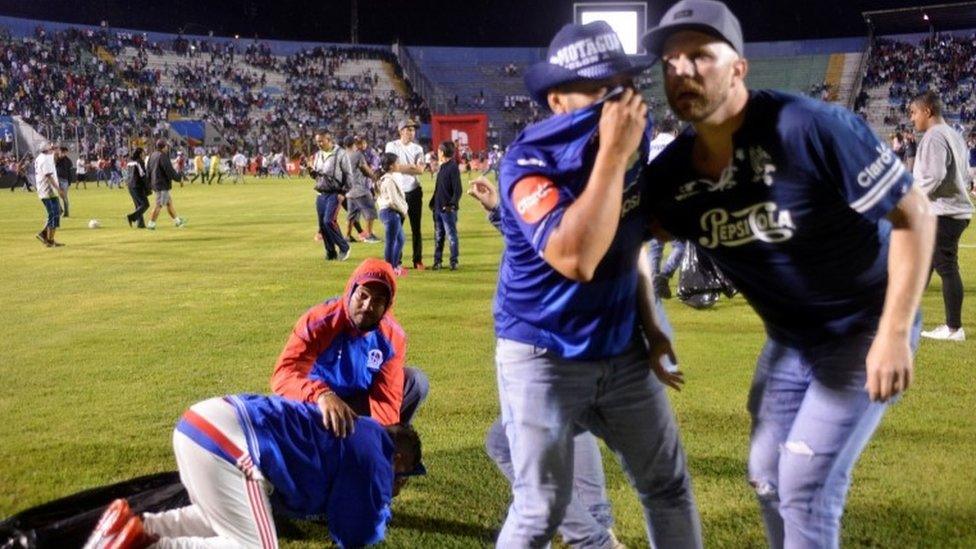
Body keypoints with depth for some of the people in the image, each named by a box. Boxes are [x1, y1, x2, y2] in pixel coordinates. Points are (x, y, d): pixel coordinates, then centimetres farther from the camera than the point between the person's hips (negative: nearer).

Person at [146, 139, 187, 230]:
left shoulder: (152, 155, 11)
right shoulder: (163, 156, -17)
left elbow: (148, 169, 15)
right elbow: (169, 170, -20)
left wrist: (150, 183, 20)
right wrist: (179, 178, -6)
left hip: (155, 184, 10)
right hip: (162, 185, -10)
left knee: (169, 202, 16)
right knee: (159, 204, -5)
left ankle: (177, 221, 23)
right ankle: (151, 224, -4)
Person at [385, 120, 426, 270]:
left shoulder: (417, 149, 7)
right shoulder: (392, 146, -1)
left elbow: (420, 170, -7)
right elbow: (392, 166, -14)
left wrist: (401, 167, -12)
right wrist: (412, 167, -11)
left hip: (414, 191, 2)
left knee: (416, 227, 5)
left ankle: (418, 260, 11)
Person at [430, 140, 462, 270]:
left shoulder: (453, 168, -12)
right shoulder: (442, 167, 15)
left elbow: (457, 190, -16)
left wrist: (452, 204, -24)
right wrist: (433, 202, 16)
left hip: (448, 209, -9)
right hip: (438, 208, 9)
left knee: (451, 235, -2)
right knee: (438, 236, 12)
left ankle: (454, 262, 5)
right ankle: (437, 261, 18)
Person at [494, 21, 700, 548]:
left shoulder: (637, 139, -1)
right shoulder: (530, 162, -22)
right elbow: (575, 260, -38)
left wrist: (648, 325, 10)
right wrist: (613, 153, -36)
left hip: (622, 349, 6)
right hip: (543, 355, -6)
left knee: (668, 485, 13)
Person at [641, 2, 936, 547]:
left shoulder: (810, 127, -29)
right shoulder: (672, 173, -12)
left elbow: (914, 214, -23)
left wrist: (894, 334, -25)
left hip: (864, 329, -6)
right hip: (788, 338, 6)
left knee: (807, 481, -6)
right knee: (767, 476, 15)